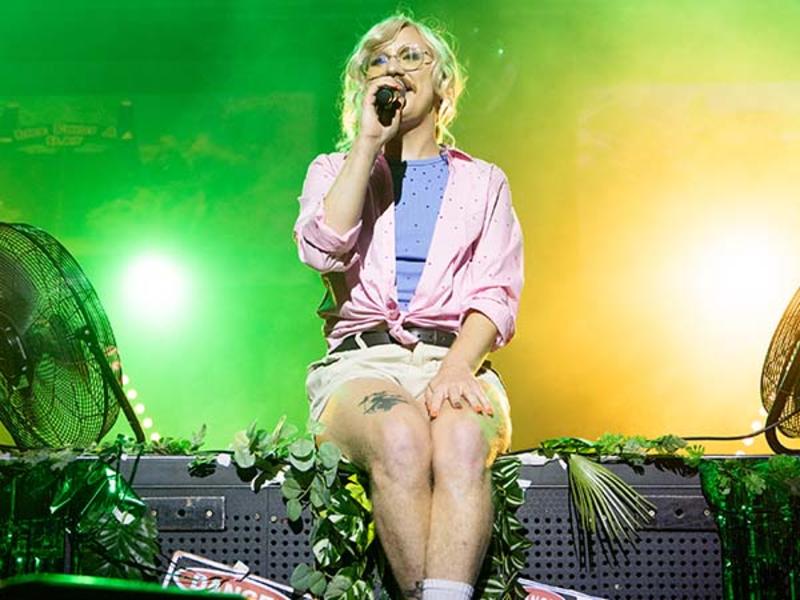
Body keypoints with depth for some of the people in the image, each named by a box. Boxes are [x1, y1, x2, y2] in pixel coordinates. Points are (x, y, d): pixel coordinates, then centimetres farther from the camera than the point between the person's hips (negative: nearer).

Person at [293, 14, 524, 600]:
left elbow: (497, 295, 6)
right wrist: (369, 141, -1)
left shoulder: (483, 181, 21)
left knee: (461, 439, -37)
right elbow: (322, 250, -3)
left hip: (454, 359, 1)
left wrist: (455, 369, -14)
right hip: (362, 358, 0)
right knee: (401, 436, -37)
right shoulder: (335, 169, 21)